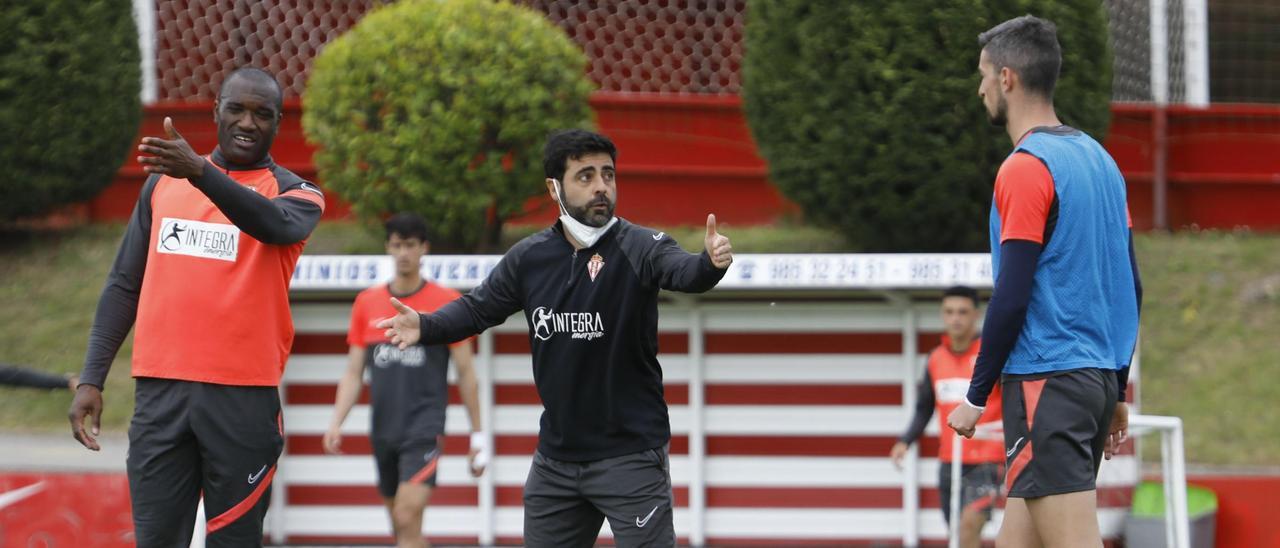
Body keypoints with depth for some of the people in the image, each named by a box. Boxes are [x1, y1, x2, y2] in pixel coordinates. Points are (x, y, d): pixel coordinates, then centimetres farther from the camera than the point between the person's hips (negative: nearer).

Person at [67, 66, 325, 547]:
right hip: (160, 391, 3)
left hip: (244, 397, -3)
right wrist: (91, 378, 6)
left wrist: (199, 172, -36)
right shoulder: (163, 183, 14)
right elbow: (124, 285, 15)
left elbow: (278, 224, -21)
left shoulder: (295, 194, 4)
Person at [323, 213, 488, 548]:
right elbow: (354, 374, 10)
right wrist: (336, 423, -3)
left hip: (424, 428, -5)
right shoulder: (367, 303, 9)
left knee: (408, 520, -19)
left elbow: (465, 373, 2)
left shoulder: (447, 303, -2)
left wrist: (478, 435, 2)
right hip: (383, 429, 5)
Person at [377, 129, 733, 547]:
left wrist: (710, 264, -56)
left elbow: (683, 271, -32)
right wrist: (426, 327, -7)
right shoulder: (529, 258, 1)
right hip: (556, 460, 5)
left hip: (630, 455, -5)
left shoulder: (639, 247, -13)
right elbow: (477, 309, 12)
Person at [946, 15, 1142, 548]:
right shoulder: (1099, 159, 13)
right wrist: (1116, 392, 22)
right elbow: (1130, 285, 16)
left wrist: (976, 396, -7)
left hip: (1047, 383, -9)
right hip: (1097, 377, 9)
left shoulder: (1025, 169, -12)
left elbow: (1012, 298, -15)